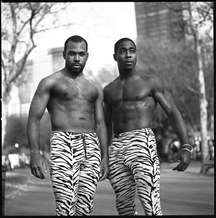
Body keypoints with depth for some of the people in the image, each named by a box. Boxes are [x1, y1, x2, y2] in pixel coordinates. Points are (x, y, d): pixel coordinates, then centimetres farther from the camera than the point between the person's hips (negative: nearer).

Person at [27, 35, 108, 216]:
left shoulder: (95, 89, 20)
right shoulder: (50, 83, 7)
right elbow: (34, 119, 0)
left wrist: (105, 157, 10)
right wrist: (35, 154, -13)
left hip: (91, 146, 4)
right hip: (63, 145, -4)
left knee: (85, 208, -2)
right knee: (66, 208, -14)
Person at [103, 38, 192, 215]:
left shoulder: (151, 81, 6)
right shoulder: (109, 90, 18)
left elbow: (173, 113, 1)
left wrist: (186, 147, -10)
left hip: (142, 143, -5)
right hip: (116, 148, 5)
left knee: (152, 207, -18)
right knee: (124, 209, 5)